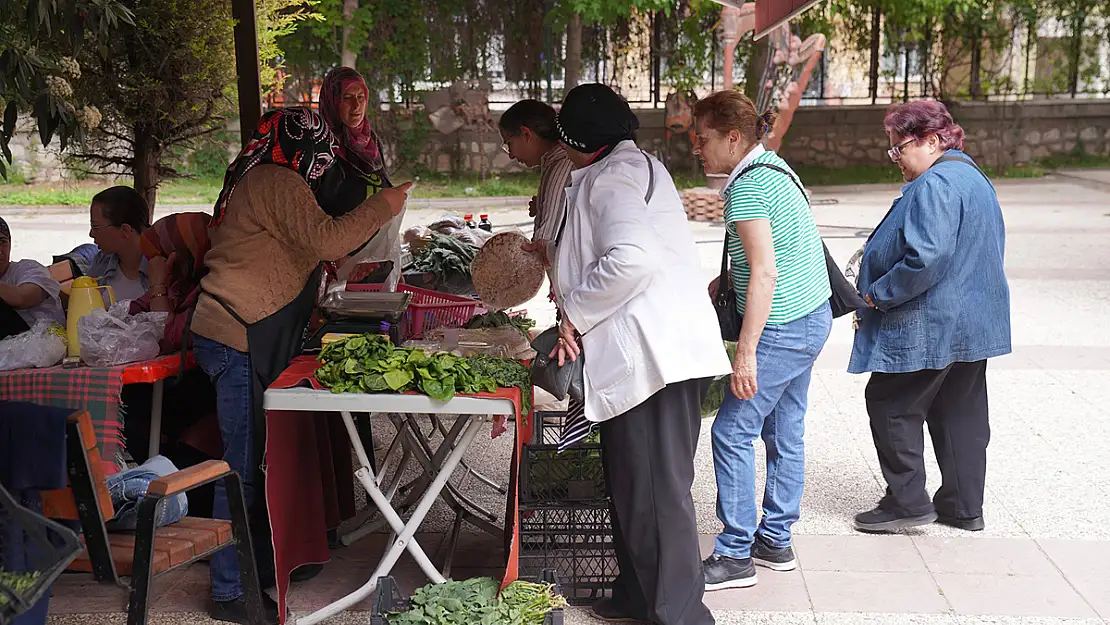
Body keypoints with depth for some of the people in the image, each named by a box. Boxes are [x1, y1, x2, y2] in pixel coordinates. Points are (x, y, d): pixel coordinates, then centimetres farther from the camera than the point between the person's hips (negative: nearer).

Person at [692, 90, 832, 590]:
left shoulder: (747, 187, -18)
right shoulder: (774, 168, 13)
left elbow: (765, 273, -25)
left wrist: (745, 352, -24)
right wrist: (719, 283, 18)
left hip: (782, 327, -10)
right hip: (812, 316, 10)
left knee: (732, 432, -4)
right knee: (785, 433, 14)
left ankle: (735, 555, 3)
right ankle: (775, 542, 24)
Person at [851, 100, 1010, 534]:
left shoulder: (935, 184, -19)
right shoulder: (974, 178, 15)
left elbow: (926, 258, -29)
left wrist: (879, 294, -17)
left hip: (930, 325, -10)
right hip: (974, 322, 10)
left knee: (891, 404, 2)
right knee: (960, 412, 14)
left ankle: (907, 501, 4)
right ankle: (964, 507, 21)